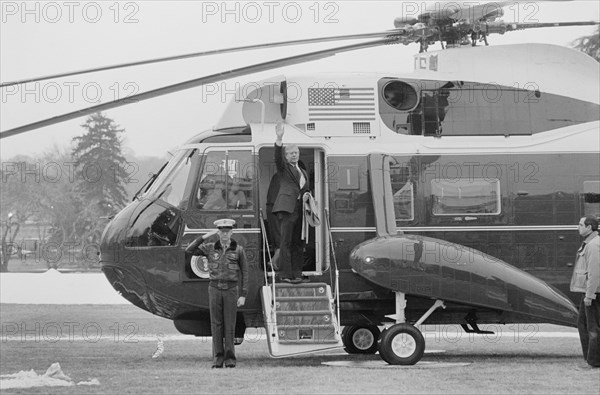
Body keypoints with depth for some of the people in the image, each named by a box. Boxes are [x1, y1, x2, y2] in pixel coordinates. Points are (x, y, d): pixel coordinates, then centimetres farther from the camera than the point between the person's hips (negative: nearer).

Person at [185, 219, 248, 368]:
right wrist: (205, 236, -12)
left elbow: (244, 273, 2)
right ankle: (218, 358, 4)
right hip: (215, 289, 1)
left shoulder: (238, 250, 0)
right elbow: (189, 251, -5)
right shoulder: (210, 248, 4)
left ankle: (230, 359, 3)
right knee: (216, 324, 0)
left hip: (231, 290, -1)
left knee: (230, 325, -3)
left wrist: (243, 295, -5)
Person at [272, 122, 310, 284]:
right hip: (286, 207, -6)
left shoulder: (303, 172, 26)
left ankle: (297, 274, 7)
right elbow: (277, 157, -13)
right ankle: (286, 274, -14)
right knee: (285, 241, -10)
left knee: (298, 243, 5)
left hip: (300, 210, 7)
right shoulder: (283, 167, 7)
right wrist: (279, 140, -28)